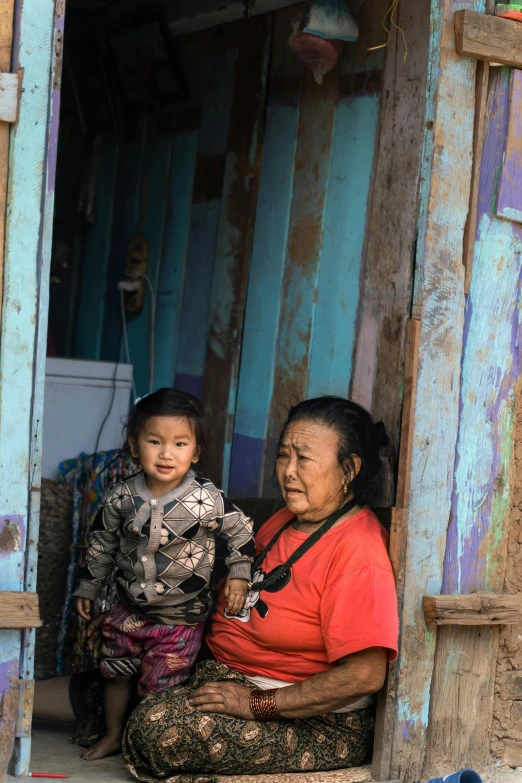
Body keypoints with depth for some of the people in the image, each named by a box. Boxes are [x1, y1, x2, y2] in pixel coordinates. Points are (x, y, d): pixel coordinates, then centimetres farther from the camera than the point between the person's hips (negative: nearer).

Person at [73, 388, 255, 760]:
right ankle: (113, 735, 40)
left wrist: (239, 575, -7)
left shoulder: (207, 500, -20)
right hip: (128, 610, 4)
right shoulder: (123, 496, -9)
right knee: (115, 673, 18)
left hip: (180, 618, -4)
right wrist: (88, 587, 12)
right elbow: (103, 541, 6)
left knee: (157, 687, 3)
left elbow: (241, 531, -5)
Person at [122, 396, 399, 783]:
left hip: (318, 723, -10)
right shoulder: (288, 520, 9)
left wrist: (256, 704, -23)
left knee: (156, 728, -22)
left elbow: (365, 675, -28)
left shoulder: (357, 552, -22)